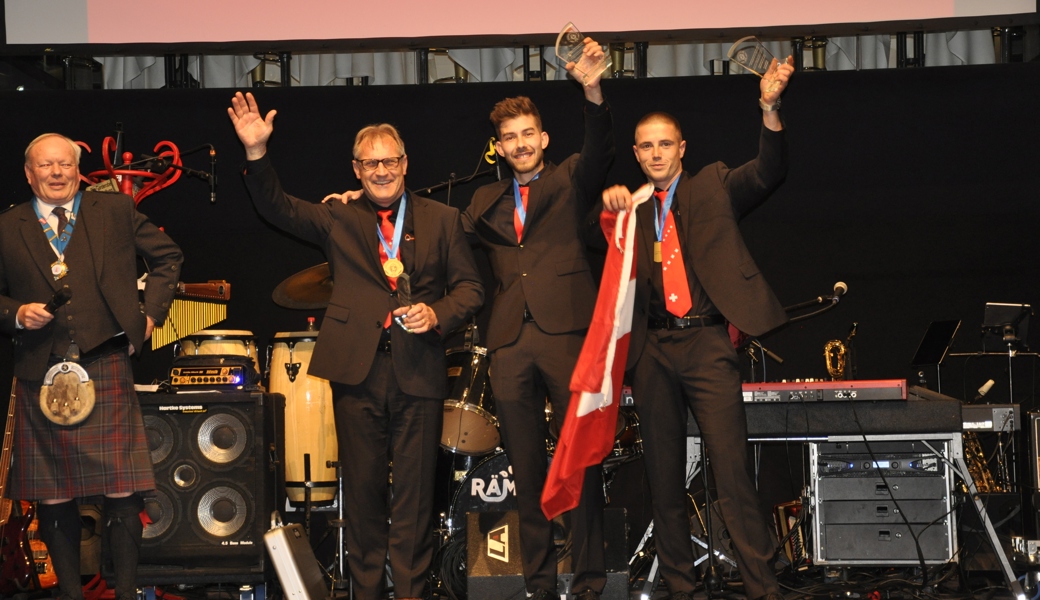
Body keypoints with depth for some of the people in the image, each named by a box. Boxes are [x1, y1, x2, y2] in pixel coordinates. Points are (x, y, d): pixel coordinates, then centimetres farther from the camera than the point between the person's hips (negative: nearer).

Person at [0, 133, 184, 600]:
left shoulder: (116, 211, 10)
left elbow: (168, 255, 17)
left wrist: (151, 311, 9)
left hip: (106, 367, -1)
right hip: (41, 373, 1)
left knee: (122, 493, -6)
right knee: (53, 497, 4)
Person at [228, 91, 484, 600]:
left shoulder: (442, 220, 10)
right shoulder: (338, 219, 11)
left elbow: (470, 287, 9)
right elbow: (277, 208, 1)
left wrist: (437, 314, -11)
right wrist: (257, 152, -13)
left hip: (418, 370, -1)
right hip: (357, 370, 1)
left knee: (414, 491, 1)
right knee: (362, 489, 6)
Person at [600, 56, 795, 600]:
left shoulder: (712, 187, 10)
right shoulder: (629, 208, 16)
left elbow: (767, 173, -5)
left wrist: (770, 108, -21)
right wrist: (608, 203, -9)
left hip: (706, 344, -3)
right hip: (653, 349, 3)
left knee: (732, 470, -10)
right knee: (664, 478, 6)